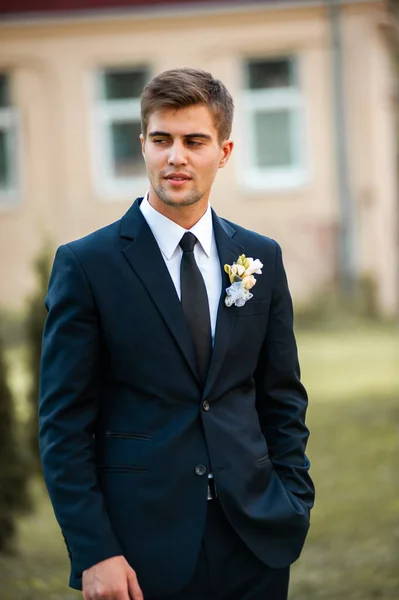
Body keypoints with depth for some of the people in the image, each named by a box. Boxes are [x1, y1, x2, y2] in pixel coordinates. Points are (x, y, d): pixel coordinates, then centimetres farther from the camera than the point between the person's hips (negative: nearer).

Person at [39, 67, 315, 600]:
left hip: (256, 541, 3)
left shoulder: (262, 259, 7)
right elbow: (64, 422, -6)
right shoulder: (86, 265, -4)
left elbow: (283, 397, 13)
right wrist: (93, 552, -12)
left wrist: (294, 504, 4)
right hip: (141, 550, -3)